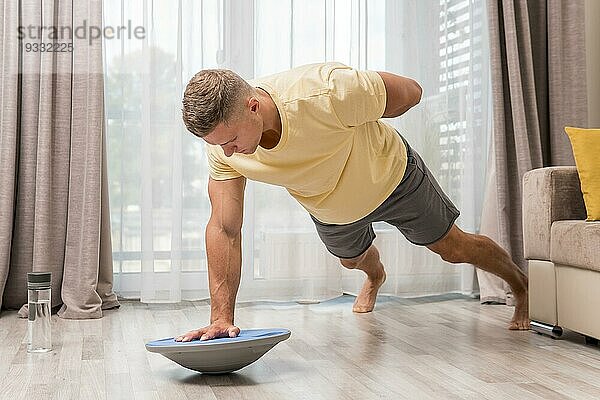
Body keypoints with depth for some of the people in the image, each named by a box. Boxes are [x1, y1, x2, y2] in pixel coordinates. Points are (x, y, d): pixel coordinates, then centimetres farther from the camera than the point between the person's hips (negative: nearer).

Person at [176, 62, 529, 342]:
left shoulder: (325, 93, -46)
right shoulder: (222, 143, -32)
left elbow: (410, 93, -29)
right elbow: (224, 229, -28)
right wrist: (221, 317, -33)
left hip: (389, 174, -4)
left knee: (455, 248, 12)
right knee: (352, 259, 31)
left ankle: (521, 284, 44)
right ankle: (375, 278, 70)